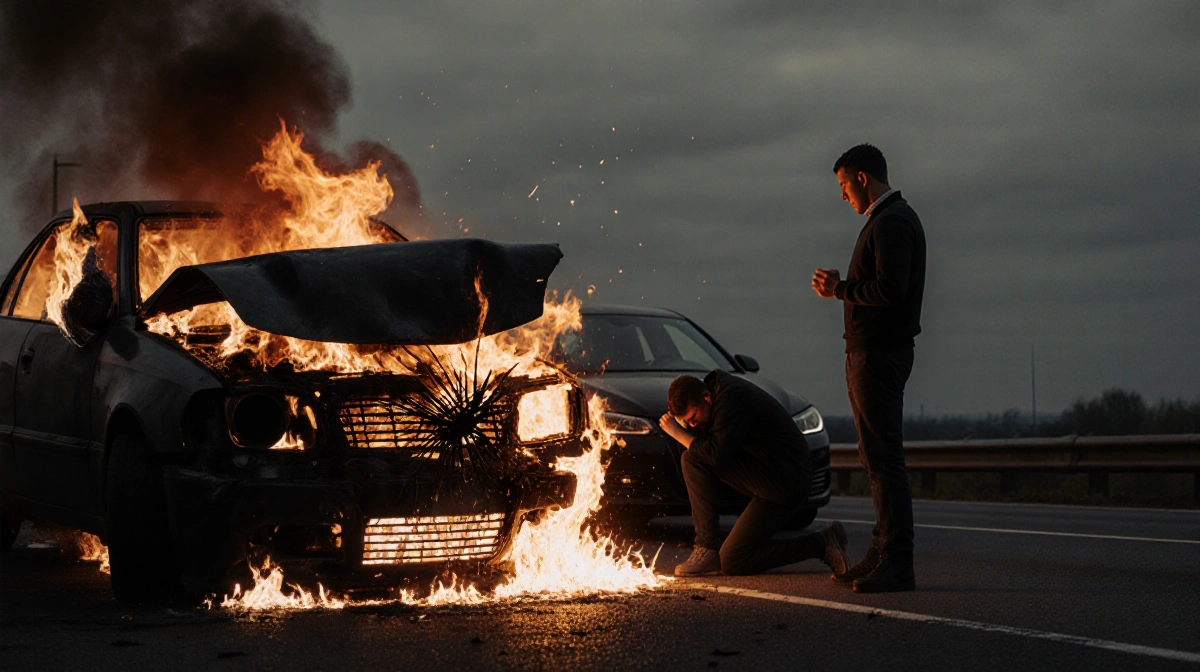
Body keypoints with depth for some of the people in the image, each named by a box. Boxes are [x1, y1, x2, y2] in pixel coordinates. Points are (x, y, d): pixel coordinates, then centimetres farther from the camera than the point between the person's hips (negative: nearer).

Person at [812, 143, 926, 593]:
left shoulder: (892, 222, -13)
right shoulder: (889, 219, 21)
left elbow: (890, 289, -24)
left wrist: (840, 289, -10)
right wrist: (842, 287, 9)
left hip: (880, 354, -11)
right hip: (870, 352, 11)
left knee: (883, 459, -12)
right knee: (877, 459, 13)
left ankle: (896, 565, -13)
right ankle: (882, 556, 18)